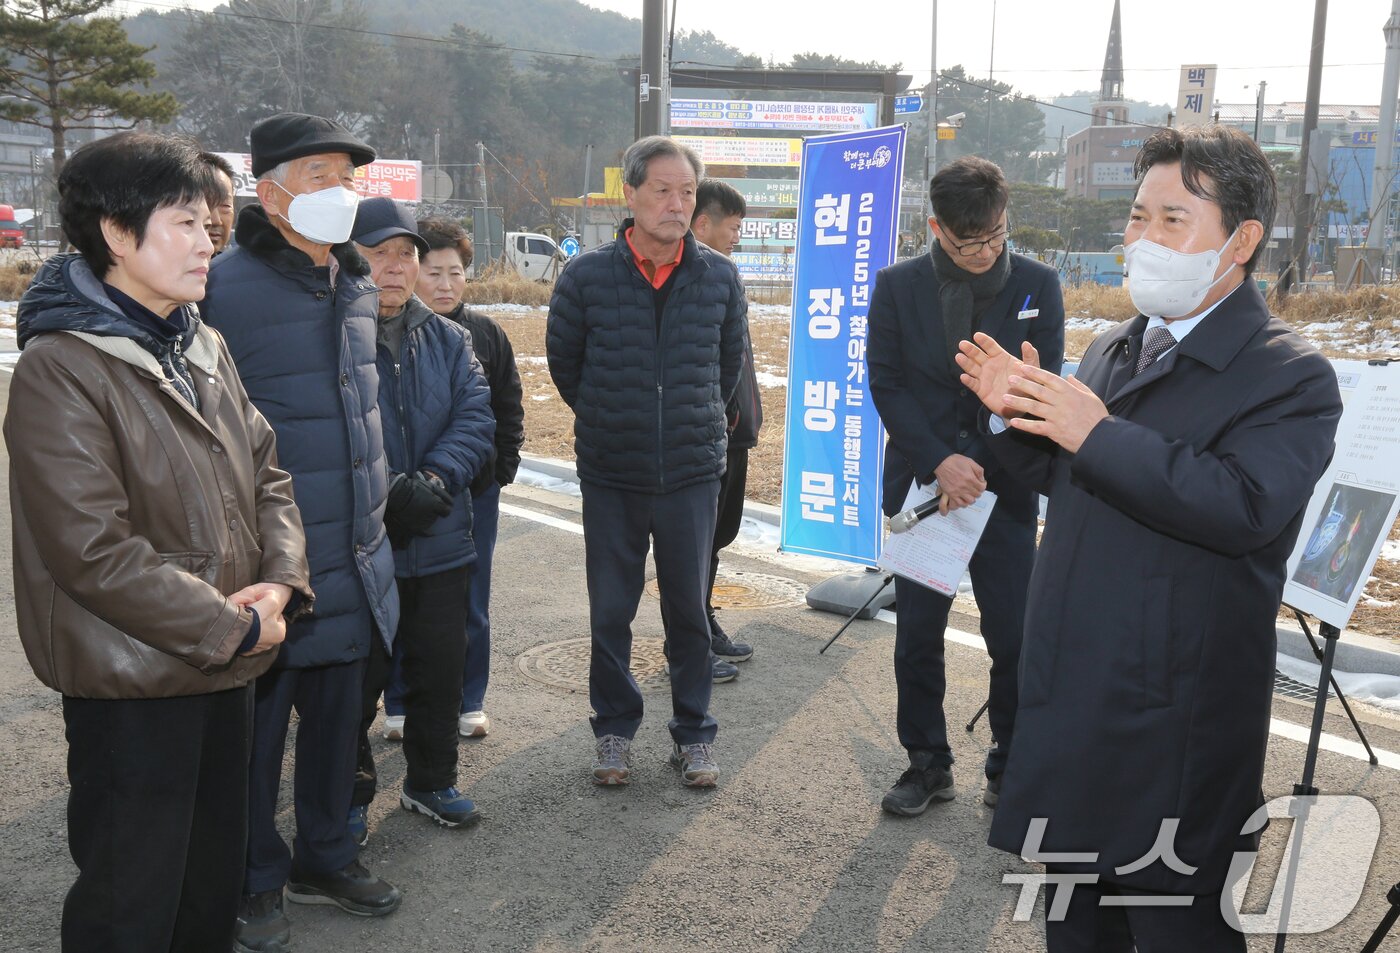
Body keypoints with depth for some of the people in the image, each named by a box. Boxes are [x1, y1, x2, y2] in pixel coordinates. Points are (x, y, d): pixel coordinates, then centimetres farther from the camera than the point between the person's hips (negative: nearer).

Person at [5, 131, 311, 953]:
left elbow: (265, 473, 12)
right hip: (132, 683, -7)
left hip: (229, 667, 7)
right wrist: (231, 627, -16)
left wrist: (281, 582, -5)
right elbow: (93, 550, -22)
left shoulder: (204, 347, 9)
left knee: (215, 887, 21)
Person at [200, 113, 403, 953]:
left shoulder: (358, 286, 9)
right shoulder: (227, 286, -14)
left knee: (337, 712, 18)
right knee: (256, 720, 9)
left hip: (353, 558, 7)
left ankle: (326, 857, 37)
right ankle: (256, 880, 29)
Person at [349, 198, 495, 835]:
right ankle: (350, 798, 26)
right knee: (358, 678, 7)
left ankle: (431, 781, 35)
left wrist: (431, 481, -16)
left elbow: (476, 419, 0)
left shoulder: (448, 340, 8)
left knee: (440, 672, 15)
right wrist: (386, 496, -23)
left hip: (440, 545, 5)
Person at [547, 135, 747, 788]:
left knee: (689, 610, 9)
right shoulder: (587, 275, -6)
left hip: (692, 473, 1)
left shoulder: (719, 278, -1)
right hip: (610, 475, 0)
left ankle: (694, 734, 24)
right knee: (609, 612, 9)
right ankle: (615, 729, 26)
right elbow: (562, 360, 8)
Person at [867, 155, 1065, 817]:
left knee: (1015, 638, 2)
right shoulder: (897, 286, 0)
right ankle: (927, 764, 23)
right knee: (917, 633, 7)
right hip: (920, 483, 1)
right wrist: (939, 462, -15)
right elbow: (885, 383, -3)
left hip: (1005, 488, 0)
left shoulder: (1037, 285, 0)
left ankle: (1011, 766, 21)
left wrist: (978, 470, -11)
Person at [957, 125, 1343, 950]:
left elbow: (1247, 505, -30)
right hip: (1072, 695, 7)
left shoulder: (1291, 377, -14)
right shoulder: (1111, 352, 10)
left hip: (1175, 723, -7)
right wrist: (1017, 416, -4)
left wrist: (1098, 434, -29)